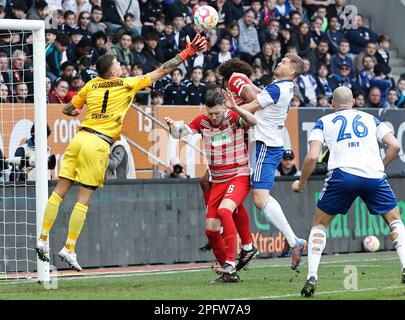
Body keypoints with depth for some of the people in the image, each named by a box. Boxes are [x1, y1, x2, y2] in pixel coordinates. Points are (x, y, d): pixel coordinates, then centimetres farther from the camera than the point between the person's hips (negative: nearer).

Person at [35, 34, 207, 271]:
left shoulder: (91, 85, 13)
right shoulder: (128, 84, 1)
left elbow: (68, 109, 25)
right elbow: (162, 71, 7)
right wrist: (187, 53, 13)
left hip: (80, 138, 5)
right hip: (98, 144, -5)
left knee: (59, 192, 5)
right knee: (84, 200, -3)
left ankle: (43, 239, 1)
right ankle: (69, 248, -5)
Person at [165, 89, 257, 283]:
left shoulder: (234, 117, -11)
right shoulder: (203, 121, 2)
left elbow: (252, 121, -30)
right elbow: (179, 134, 1)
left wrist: (234, 107, -45)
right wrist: (172, 126, -22)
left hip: (239, 177, -6)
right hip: (218, 181, 6)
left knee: (224, 210, -32)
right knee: (211, 229, 2)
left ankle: (230, 263, -31)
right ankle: (228, 272, 18)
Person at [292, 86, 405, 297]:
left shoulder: (324, 122, 18)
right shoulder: (371, 119, 24)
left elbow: (312, 157, 5)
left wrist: (301, 183, 18)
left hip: (342, 174, -1)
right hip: (374, 175, 1)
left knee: (319, 225, 16)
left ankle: (312, 277, 2)